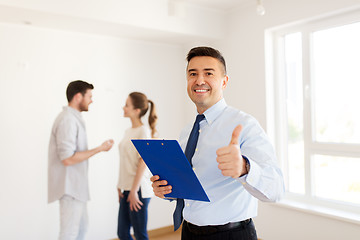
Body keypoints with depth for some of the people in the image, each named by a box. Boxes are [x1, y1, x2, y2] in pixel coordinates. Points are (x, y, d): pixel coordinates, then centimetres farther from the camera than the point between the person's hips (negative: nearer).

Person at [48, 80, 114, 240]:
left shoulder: (74, 118, 13)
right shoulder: (68, 120, -18)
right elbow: (67, 159, -24)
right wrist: (99, 149, -20)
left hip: (76, 185, 10)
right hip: (70, 186, -10)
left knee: (81, 226, 20)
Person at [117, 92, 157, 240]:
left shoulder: (143, 131, -11)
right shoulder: (128, 131, 13)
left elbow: (143, 163, -16)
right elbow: (125, 163, 13)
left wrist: (134, 191, -17)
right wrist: (121, 187, 11)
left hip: (138, 189, -8)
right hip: (127, 188, 8)